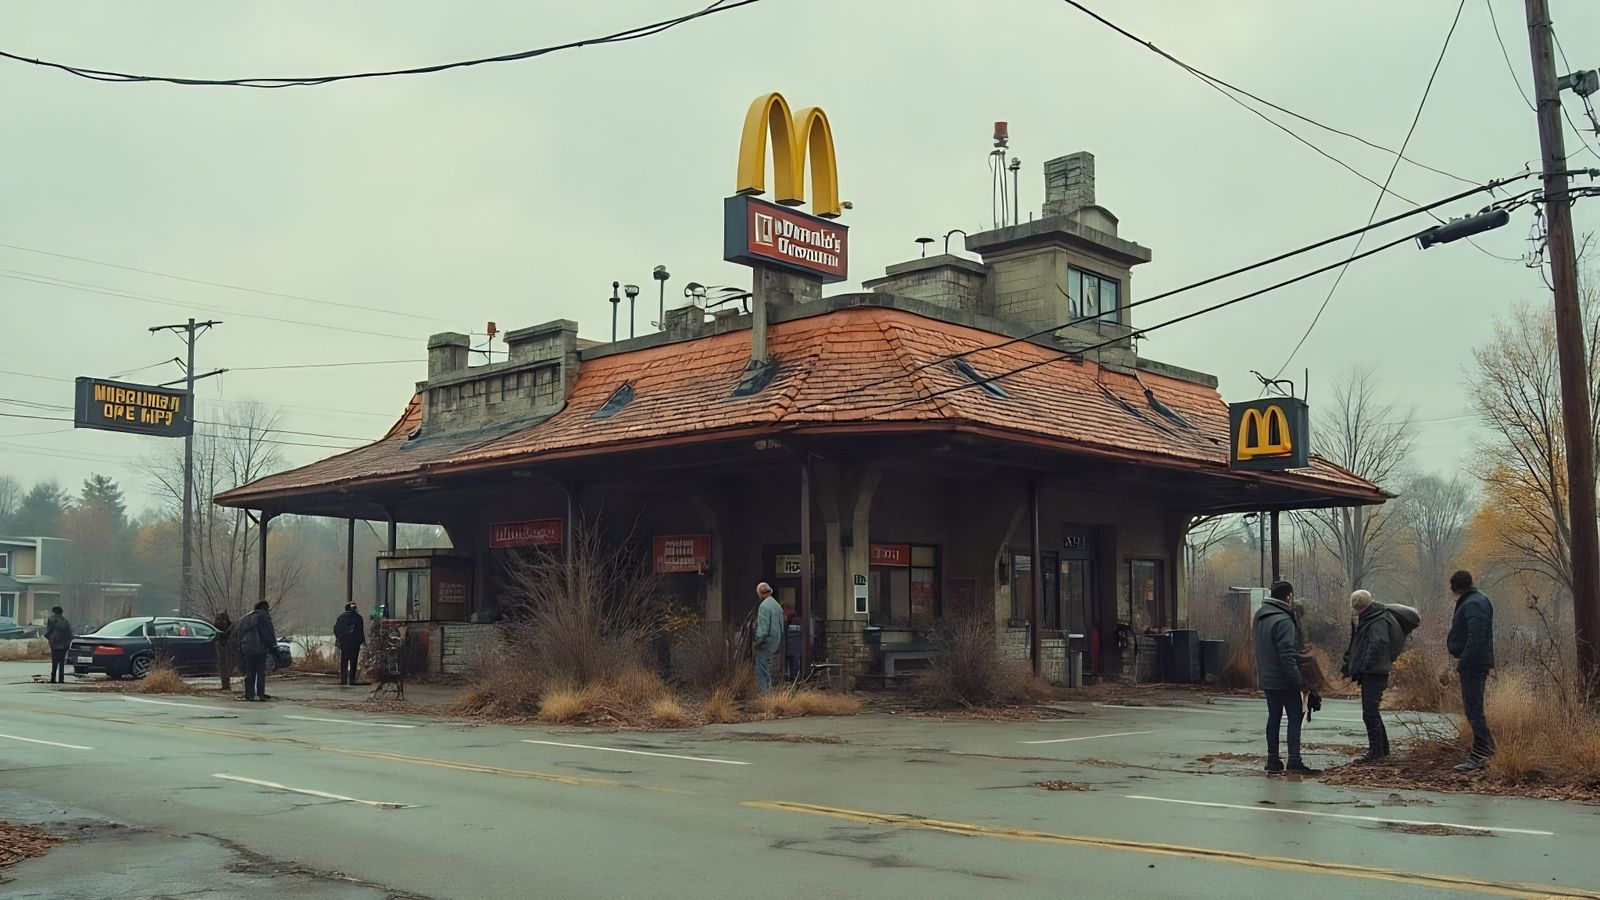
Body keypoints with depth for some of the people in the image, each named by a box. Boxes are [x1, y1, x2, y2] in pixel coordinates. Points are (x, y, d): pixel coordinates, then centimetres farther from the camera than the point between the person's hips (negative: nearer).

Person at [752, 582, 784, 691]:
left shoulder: (764, 606, -15)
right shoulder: (777, 605, 12)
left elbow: (763, 626, -19)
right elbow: (781, 624, 15)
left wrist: (758, 641, -13)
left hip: (766, 641, -8)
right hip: (776, 641, 8)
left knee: (761, 668, -5)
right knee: (768, 668, 16)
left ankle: (763, 690, -8)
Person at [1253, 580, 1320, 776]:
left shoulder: (1261, 616, 8)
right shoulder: (1283, 620, -21)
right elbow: (1287, 654, -23)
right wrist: (1298, 681, -20)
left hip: (1267, 678, 8)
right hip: (1284, 680, -8)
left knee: (1274, 717, 13)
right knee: (1295, 718, -1)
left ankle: (1273, 760, 16)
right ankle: (1294, 762, -3)